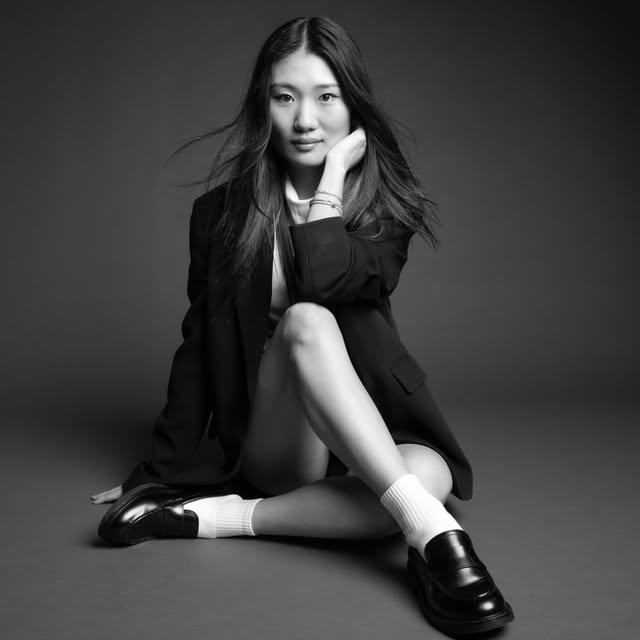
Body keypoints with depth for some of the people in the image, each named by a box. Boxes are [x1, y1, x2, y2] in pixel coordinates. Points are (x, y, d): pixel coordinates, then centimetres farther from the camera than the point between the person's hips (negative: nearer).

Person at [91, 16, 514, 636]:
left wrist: (335, 170, -10)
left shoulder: (387, 207, 2)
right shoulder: (221, 212, 3)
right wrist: (164, 470, 5)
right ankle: (433, 535, -40)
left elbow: (324, 279, -22)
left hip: (368, 439, 1)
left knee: (432, 475, -34)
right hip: (267, 442, -1)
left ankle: (221, 517, -23)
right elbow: (197, 349, 6)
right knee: (306, 322, -33)